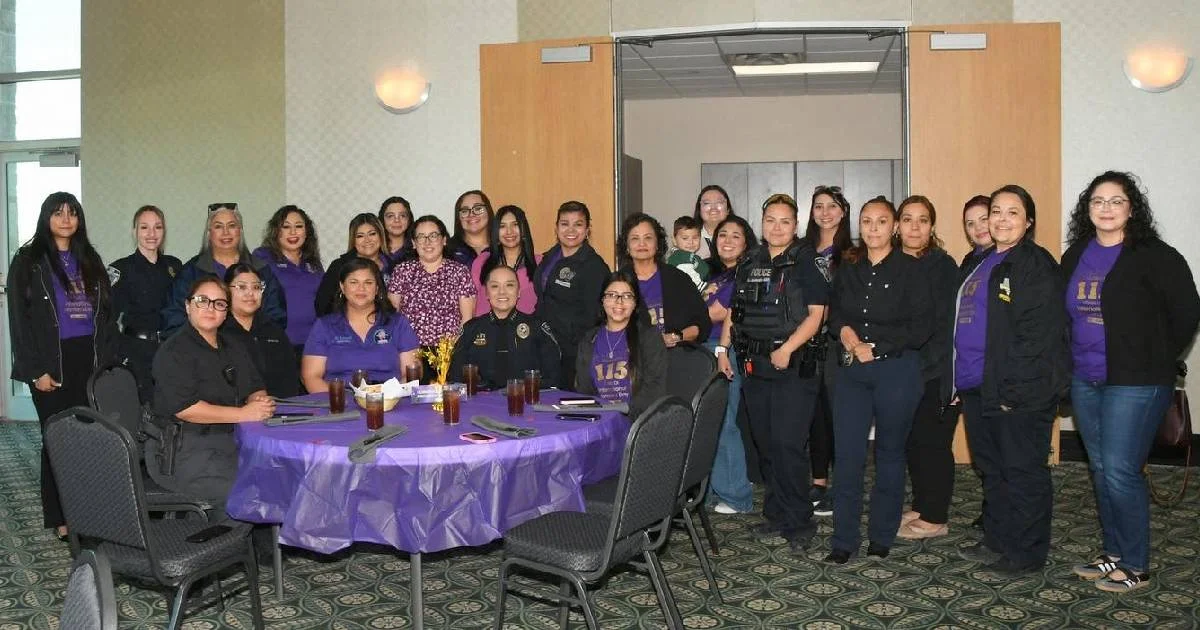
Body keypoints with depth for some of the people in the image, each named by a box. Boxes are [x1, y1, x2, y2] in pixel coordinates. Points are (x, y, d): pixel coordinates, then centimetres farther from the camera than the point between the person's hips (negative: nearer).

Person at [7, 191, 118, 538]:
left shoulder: (89, 259, 14)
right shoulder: (28, 261, 2)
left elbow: (106, 311, 13)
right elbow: (20, 319, -3)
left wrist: (107, 359, 3)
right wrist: (36, 370, -10)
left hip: (89, 360, 3)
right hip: (52, 363, -3)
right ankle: (60, 518, 10)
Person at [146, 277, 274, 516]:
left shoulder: (234, 346, 19)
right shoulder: (174, 351, -6)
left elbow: (256, 388, 19)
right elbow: (184, 407, -17)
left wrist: (260, 402, -6)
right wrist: (242, 414, -20)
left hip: (231, 441, 7)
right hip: (182, 450, -7)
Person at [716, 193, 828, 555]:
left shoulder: (807, 262, -3)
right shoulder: (750, 265, 14)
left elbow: (816, 314, -10)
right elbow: (733, 311, 20)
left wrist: (787, 349, -19)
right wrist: (723, 349, 11)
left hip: (794, 367, -6)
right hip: (754, 366, 6)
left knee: (788, 444, -9)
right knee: (764, 443, 11)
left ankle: (798, 522, 3)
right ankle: (777, 515, 23)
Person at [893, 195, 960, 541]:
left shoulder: (943, 266, -8)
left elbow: (945, 322, -13)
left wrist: (924, 363, -17)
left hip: (935, 370, -6)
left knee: (932, 442, 1)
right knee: (912, 441, 13)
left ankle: (935, 518, 12)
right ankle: (920, 508, 27)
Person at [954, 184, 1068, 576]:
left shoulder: (1036, 264, -11)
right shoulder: (982, 263, 16)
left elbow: (1039, 333, -18)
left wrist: (1013, 389, -21)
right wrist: (960, 381, 16)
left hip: (1019, 392, -9)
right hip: (977, 387, 9)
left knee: (1022, 472, 2)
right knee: (991, 470, 17)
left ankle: (1026, 554, 14)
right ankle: (997, 542, 30)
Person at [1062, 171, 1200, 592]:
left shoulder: (1155, 257, -9)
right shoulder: (1075, 256, 9)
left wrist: (1157, 360, -1)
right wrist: (1073, 361, 12)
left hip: (1134, 384, -6)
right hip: (1085, 381, 6)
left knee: (1120, 473, -6)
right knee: (1101, 470, 13)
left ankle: (1135, 567, 9)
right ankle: (1114, 553, 26)